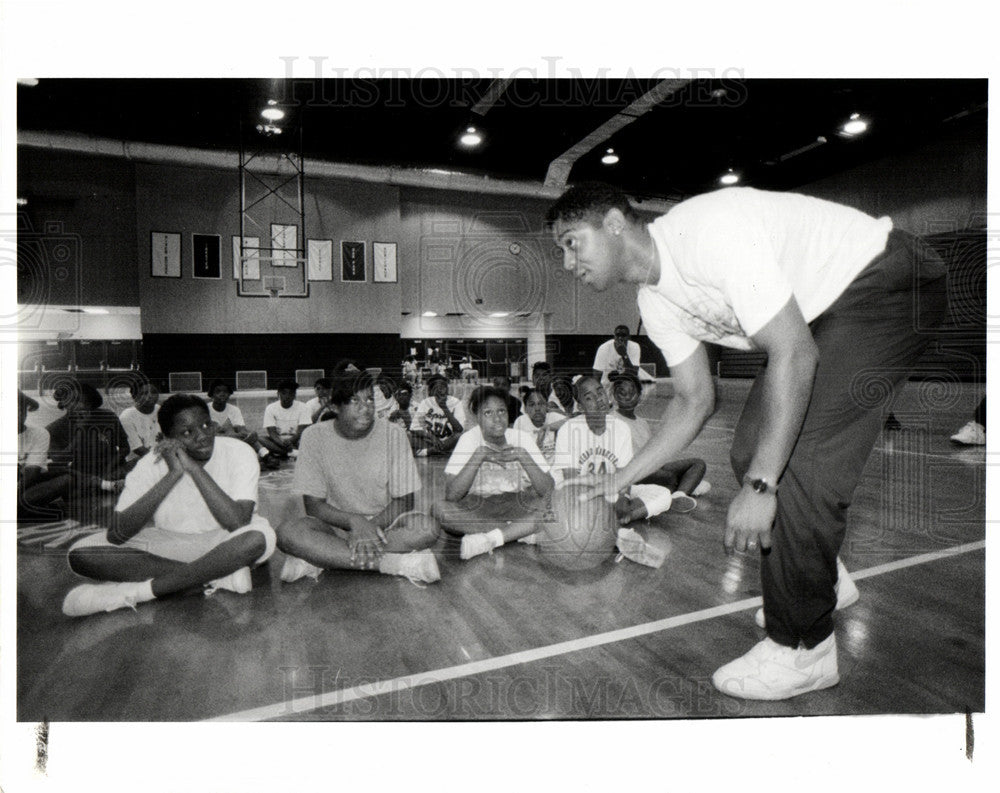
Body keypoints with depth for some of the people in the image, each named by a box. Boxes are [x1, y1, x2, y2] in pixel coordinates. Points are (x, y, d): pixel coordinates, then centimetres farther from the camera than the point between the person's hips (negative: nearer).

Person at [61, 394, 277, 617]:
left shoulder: (238, 453, -17)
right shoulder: (153, 464, -11)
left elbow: (238, 524, -28)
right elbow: (116, 534, -21)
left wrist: (194, 469, -29)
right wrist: (173, 474, -28)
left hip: (224, 546, -2)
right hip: (168, 545, 3)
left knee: (259, 537, -36)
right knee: (80, 553, -17)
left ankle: (134, 593, -24)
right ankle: (216, 578, -24)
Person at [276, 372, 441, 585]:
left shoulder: (393, 434, -7)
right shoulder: (315, 437, -7)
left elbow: (404, 502, -4)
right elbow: (313, 505, -7)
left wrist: (372, 526, -21)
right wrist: (355, 522, -24)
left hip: (385, 524, 0)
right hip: (335, 525, 0)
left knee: (427, 527, -29)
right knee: (288, 532, -30)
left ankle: (316, 561, -24)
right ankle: (397, 563, -29)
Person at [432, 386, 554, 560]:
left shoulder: (522, 438, -7)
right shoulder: (470, 439, -10)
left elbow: (548, 490, -14)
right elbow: (451, 495, -20)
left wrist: (522, 454, -24)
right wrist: (479, 454, -25)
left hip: (519, 509, 1)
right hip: (477, 508, 0)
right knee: (440, 508, -29)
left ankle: (489, 540, -25)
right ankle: (519, 532, -21)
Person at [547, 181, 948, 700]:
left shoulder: (706, 231, -29)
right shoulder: (654, 301, -1)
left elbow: (796, 354, -31)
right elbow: (696, 399, 5)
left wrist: (761, 485, -32)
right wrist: (621, 480, 3)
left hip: (887, 283, -8)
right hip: (824, 313, 9)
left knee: (799, 463, -18)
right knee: (750, 452, 4)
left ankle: (803, 652, 0)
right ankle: (821, 579, 27)